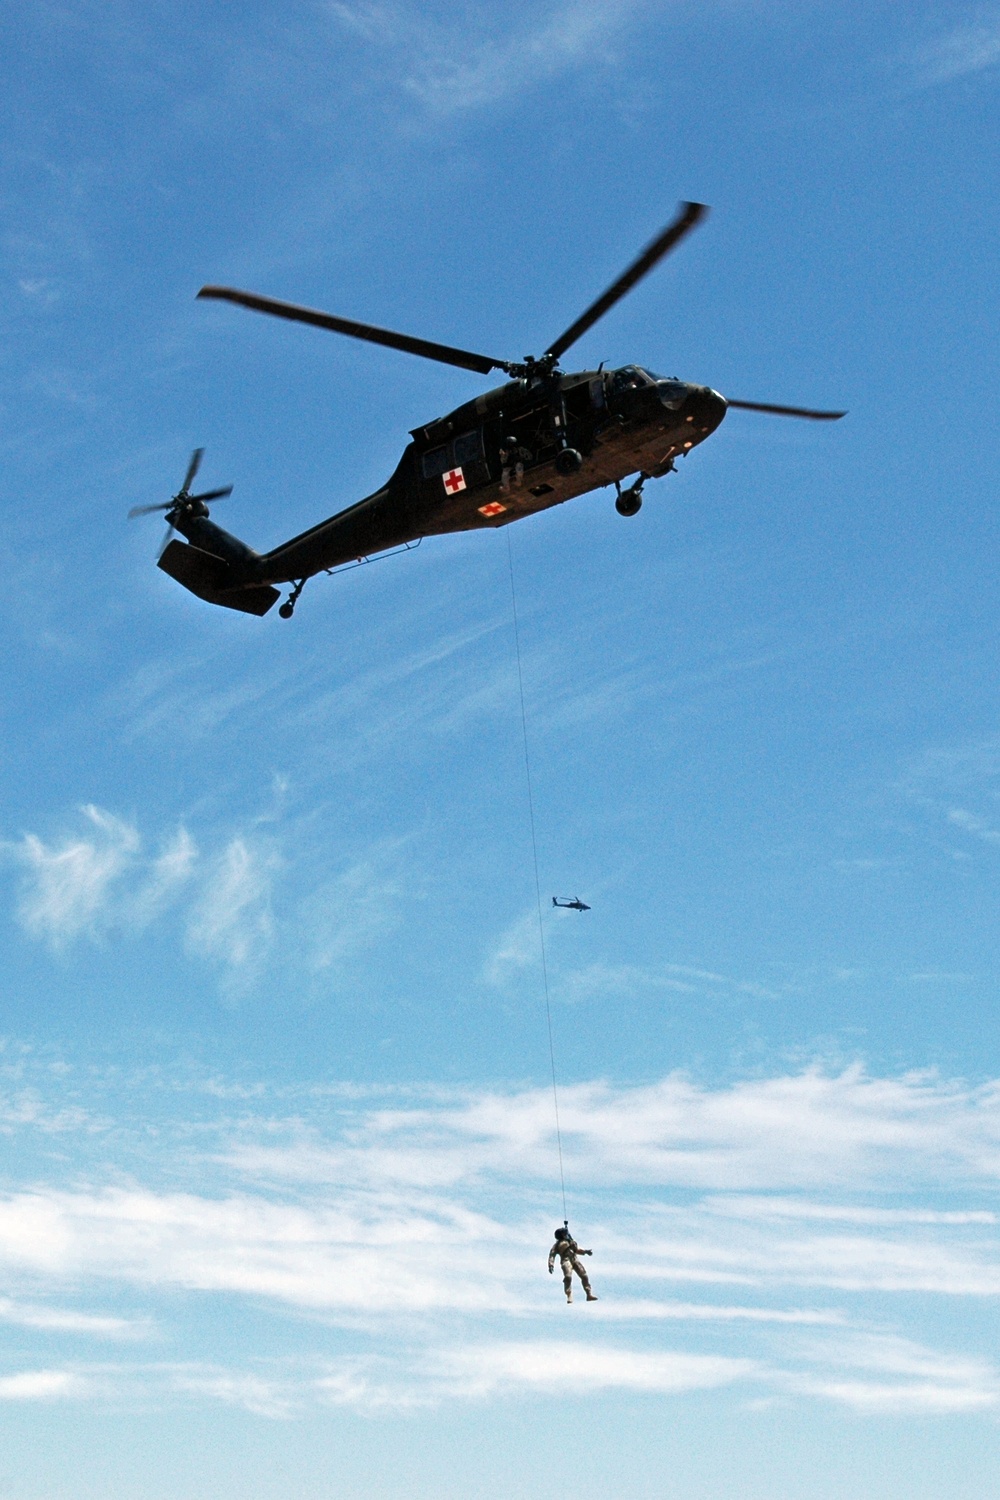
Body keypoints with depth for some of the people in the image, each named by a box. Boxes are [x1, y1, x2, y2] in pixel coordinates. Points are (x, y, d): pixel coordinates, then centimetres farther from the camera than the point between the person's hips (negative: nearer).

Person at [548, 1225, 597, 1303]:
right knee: (568, 1277, -24)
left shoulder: (571, 1241, 31)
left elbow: (577, 1249, 34)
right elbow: (552, 1255, 7)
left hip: (575, 1259, 5)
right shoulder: (558, 1244, 17)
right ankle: (569, 1296, -25)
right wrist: (551, 1265, -7)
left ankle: (589, 1294, -3)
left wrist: (586, 1251, 16)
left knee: (584, 1276, -5)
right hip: (566, 1260, -5)